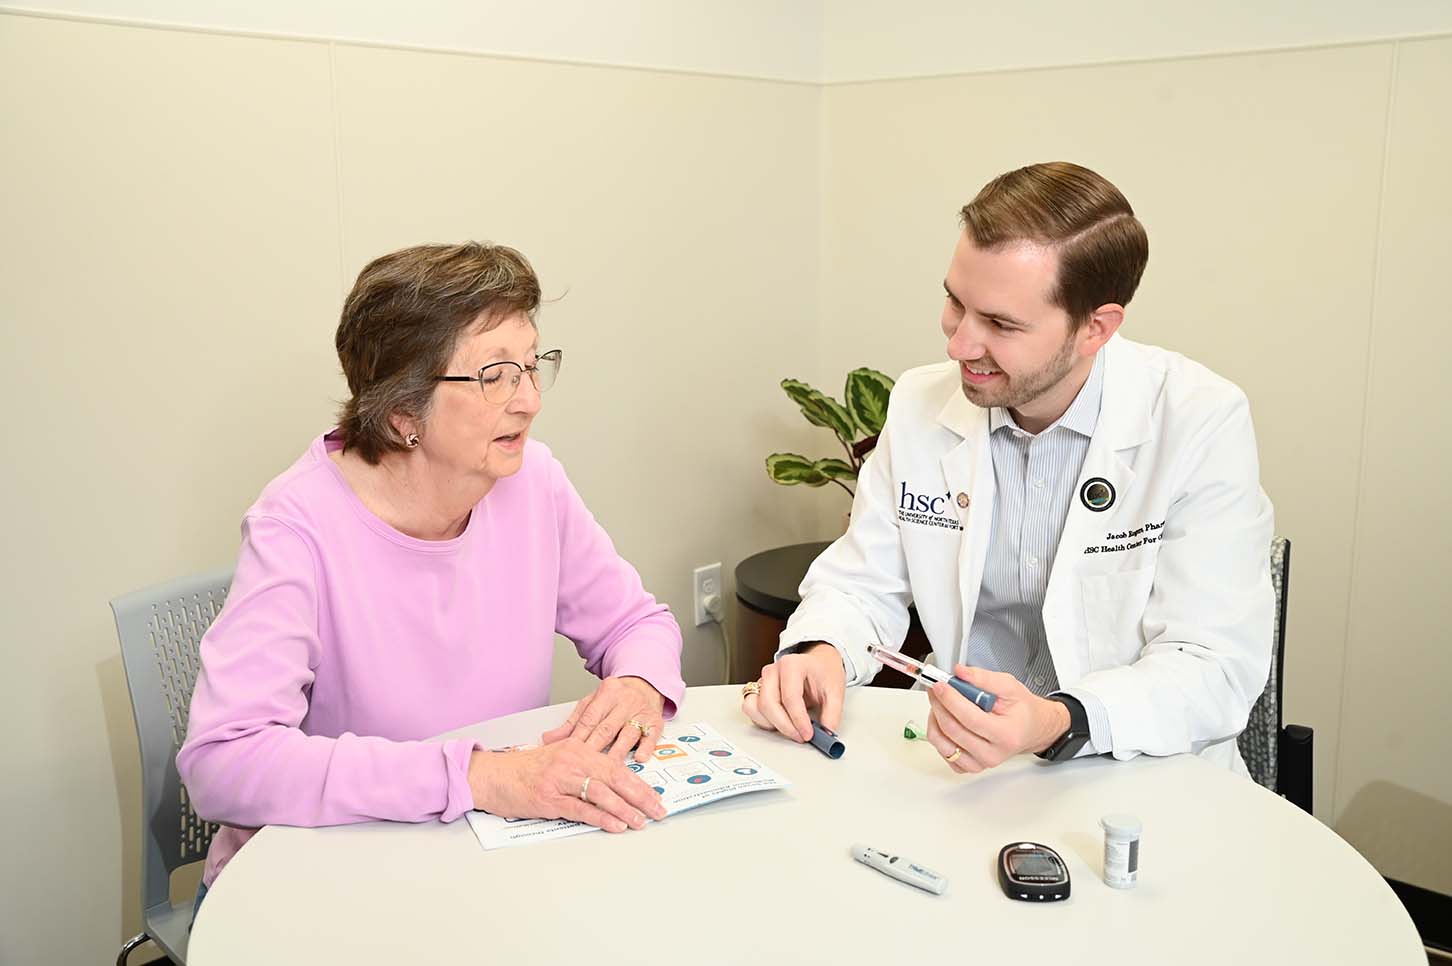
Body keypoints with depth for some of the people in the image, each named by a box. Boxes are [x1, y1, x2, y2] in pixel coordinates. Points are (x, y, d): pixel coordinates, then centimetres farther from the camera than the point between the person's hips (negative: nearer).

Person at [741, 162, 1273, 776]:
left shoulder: (1204, 425, -14)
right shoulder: (919, 403, -1)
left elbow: (1216, 666, -16)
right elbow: (862, 586, 7)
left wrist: (1058, 725, -34)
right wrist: (819, 651, -16)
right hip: (962, 771, 2)